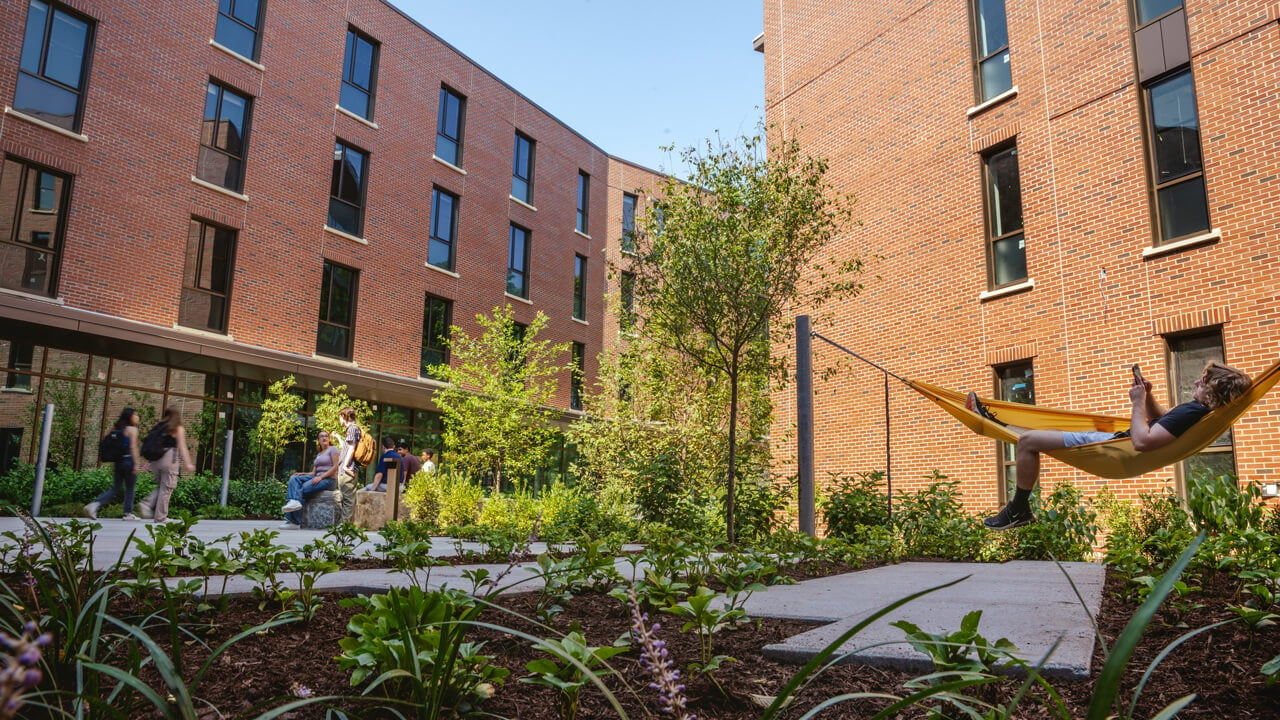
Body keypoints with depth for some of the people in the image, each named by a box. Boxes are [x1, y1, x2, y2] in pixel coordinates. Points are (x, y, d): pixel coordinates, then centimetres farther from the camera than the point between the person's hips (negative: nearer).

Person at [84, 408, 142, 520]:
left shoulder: (116, 428, 13)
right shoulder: (132, 429, -7)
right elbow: (133, 447, -14)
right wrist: (136, 463, -14)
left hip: (118, 461, 6)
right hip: (129, 461, -6)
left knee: (115, 488, 11)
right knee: (130, 488, 5)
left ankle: (95, 504, -7)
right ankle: (128, 513, 9)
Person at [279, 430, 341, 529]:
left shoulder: (333, 449, 4)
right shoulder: (318, 454, 26)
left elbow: (336, 467, -9)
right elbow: (314, 472, 18)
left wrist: (321, 477, -18)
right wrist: (302, 474, -2)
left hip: (329, 479, -7)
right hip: (317, 478, 7)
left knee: (302, 490, -24)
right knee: (294, 478, -16)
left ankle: (294, 522, -24)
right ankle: (294, 501, -39)